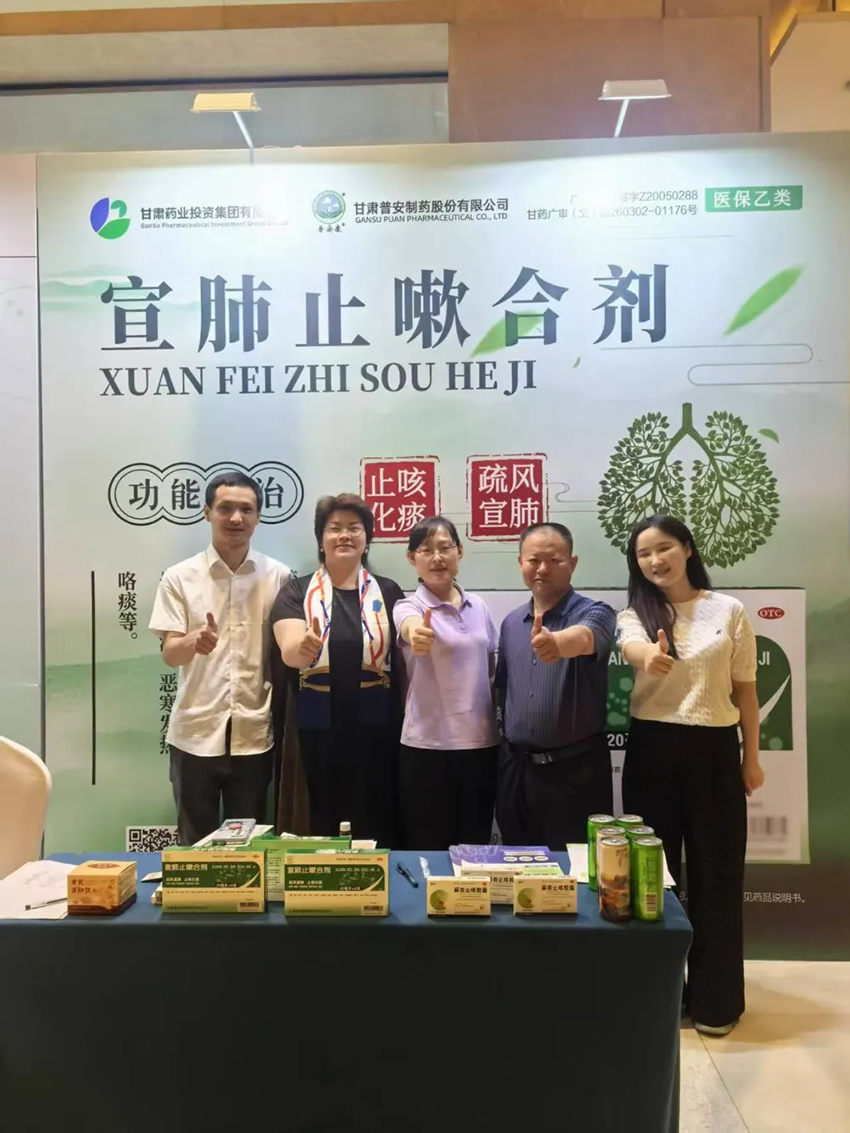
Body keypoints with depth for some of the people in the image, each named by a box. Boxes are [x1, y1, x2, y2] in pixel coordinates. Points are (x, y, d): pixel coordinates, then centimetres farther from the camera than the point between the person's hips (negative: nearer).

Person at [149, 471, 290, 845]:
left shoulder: (278, 576, 0)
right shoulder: (179, 577, -1)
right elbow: (170, 655, -6)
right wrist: (194, 642, -29)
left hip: (254, 734, 1)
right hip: (195, 734, 0)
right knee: (195, 844, 12)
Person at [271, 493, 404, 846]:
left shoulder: (388, 592, 5)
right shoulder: (296, 592, 3)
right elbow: (288, 651, -13)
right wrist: (302, 648, -36)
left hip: (375, 734, 1)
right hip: (317, 735, -1)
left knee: (377, 831, 7)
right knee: (318, 830, 7)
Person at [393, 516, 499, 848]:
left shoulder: (478, 606, 6)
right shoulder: (409, 608, -8)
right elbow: (411, 628, -33)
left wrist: (502, 728, 11)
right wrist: (417, 635, -56)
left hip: (482, 742, 4)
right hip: (428, 745, -4)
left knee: (477, 847, 14)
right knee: (429, 849, 6)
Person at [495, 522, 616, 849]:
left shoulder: (593, 613, -10)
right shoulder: (510, 623, 8)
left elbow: (584, 637, -35)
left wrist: (557, 642, -56)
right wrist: (508, 746, 10)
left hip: (576, 768, -5)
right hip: (516, 768, 5)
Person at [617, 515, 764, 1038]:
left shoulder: (730, 611, 1)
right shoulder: (637, 614, 1)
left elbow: (745, 688, 5)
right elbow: (631, 648, -24)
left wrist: (752, 757, 4)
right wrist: (651, 656, -47)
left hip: (714, 750, -1)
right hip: (653, 750, 1)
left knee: (716, 872, 7)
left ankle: (714, 997, 23)